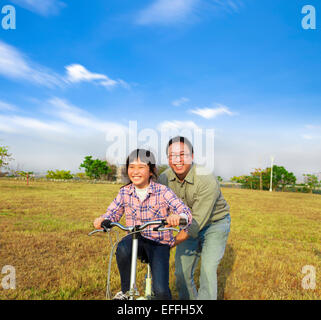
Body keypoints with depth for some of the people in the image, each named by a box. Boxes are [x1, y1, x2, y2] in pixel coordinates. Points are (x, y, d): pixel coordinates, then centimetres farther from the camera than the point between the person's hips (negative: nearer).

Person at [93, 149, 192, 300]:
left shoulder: (163, 191, -12)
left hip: (159, 243, -2)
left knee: (161, 291, -15)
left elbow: (186, 212, -21)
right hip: (136, 238, 3)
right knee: (123, 248, -33)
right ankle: (126, 290, -5)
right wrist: (102, 220, -24)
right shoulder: (125, 192, 0)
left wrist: (177, 217, -45)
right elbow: (112, 213, 0)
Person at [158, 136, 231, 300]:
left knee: (207, 270, -13)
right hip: (189, 225, 5)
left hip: (215, 224, -4)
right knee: (182, 272, 6)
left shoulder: (207, 180, -32)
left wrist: (172, 243, -32)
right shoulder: (164, 178, -15)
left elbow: (197, 221, -32)